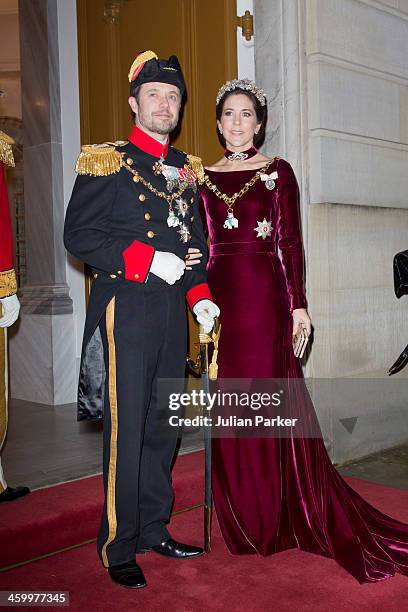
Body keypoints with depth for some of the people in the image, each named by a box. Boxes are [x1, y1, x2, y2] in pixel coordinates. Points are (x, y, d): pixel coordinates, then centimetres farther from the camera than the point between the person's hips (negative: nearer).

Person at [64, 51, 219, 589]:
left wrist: (200, 295, 5)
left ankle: (154, 529, 27)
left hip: (173, 311, 6)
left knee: (163, 424, 12)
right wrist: (147, 259, -17)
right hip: (126, 308, -6)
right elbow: (78, 235, -9)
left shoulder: (186, 169, 16)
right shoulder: (106, 162, -2)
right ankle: (118, 546, 12)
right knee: (127, 428, -3)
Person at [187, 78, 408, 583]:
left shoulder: (278, 172, 4)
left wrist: (297, 305, -8)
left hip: (264, 294, -3)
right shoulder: (204, 177, 13)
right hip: (220, 296, 4)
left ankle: (280, 519, 16)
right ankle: (245, 520, 22)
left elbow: (290, 243, -1)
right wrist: (190, 263, -7)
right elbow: (198, 242, 15)